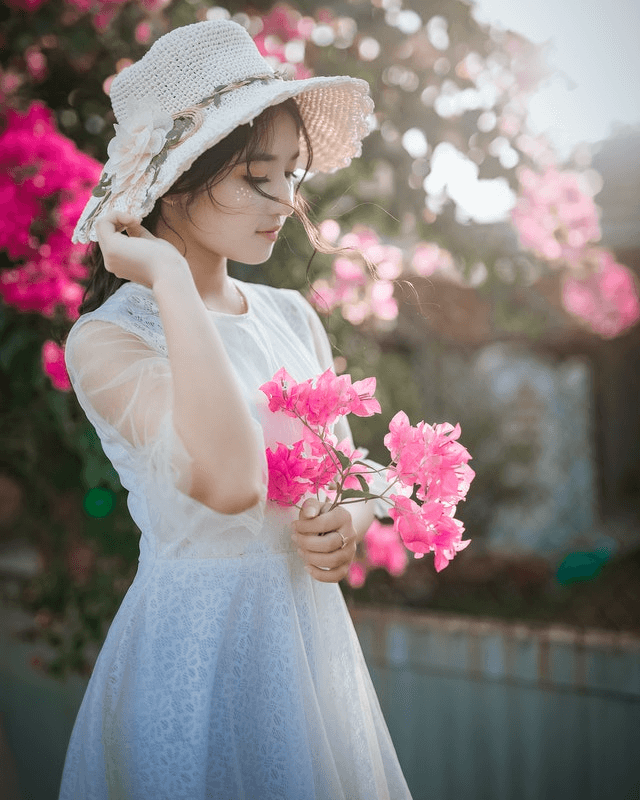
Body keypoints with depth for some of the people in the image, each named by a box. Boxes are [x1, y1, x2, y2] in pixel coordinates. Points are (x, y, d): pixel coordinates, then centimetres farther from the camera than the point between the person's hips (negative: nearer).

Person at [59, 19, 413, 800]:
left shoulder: (293, 317, 4)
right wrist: (170, 278, -27)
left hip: (313, 627, 6)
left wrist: (347, 526, -10)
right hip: (196, 647, -6)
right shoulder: (107, 338, -16)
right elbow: (227, 480, -34)